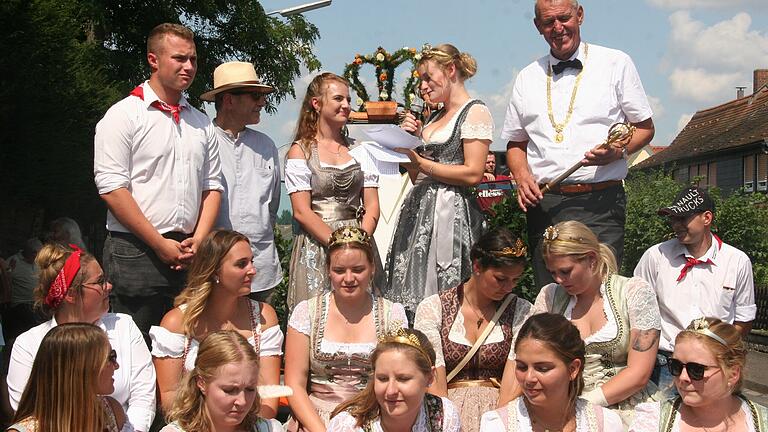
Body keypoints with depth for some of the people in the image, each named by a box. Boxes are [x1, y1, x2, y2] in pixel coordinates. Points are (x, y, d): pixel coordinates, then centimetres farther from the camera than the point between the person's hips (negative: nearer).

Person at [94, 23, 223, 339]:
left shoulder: (201, 123, 15)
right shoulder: (124, 115, -3)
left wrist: (198, 240, -1)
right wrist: (161, 245, -12)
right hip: (136, 252, -5)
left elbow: (212, 186, 16)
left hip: (189, 255, 5)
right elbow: (112, 188, -10)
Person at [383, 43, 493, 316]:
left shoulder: (475, 112, -4)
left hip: (451, 211, -8)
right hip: (419, 211, 8)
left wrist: (421, 163, -11)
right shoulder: (435, 117, 20)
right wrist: (411, 139, 6)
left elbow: (473, 174, -14)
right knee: (412, 298, 3)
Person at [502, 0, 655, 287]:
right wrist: (521, 175, 1)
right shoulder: (527, 78, 16)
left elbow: (645, 127, 10)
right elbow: (516, 143, 21)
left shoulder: (616, 63, 8)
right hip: (543, 203, 3)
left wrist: (619, 151, -11)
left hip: (599, 202, -3)